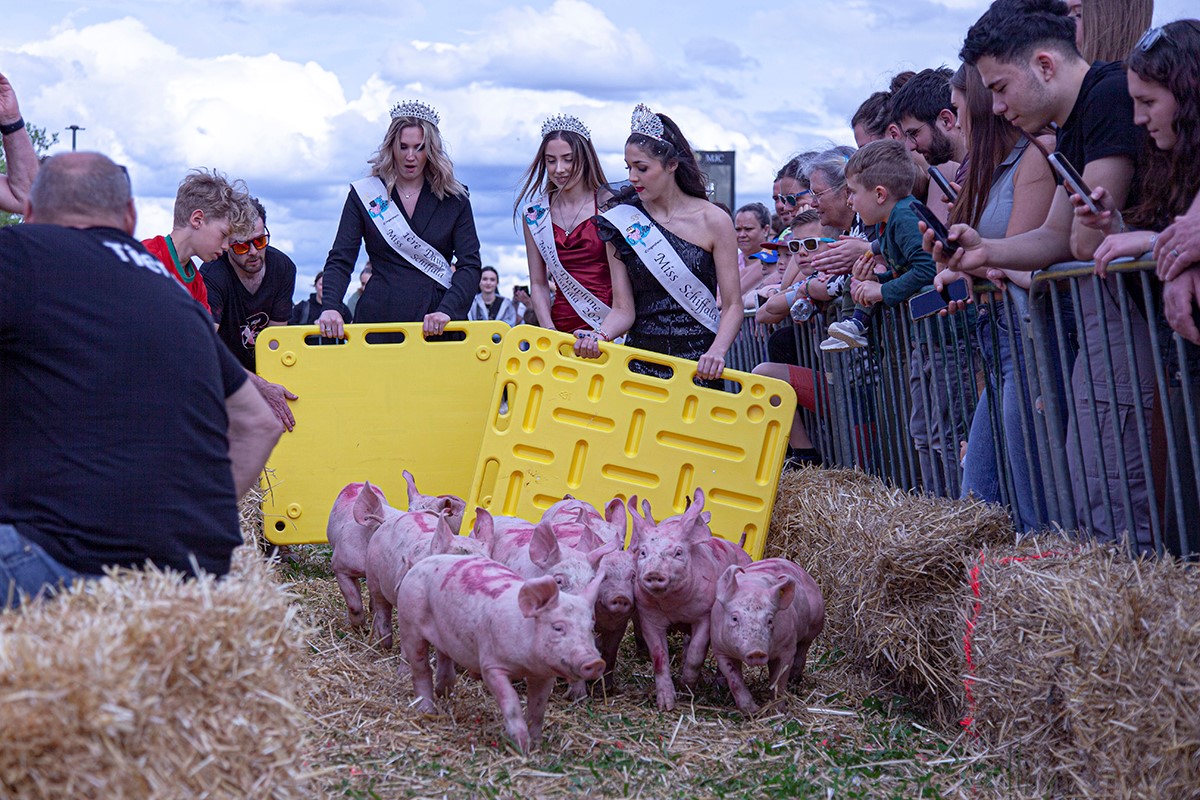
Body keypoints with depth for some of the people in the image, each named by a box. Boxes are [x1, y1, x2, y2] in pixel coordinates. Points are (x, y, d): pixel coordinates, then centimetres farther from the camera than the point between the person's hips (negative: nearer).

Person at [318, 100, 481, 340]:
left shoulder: (454, 200, 7)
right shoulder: (364, 195, 7)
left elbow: (470, 265, -1)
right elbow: (340, 260, 2)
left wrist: (447, 310, -18)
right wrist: (330, 307, -17)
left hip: (437, 326, 0)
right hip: (380, 316, 0)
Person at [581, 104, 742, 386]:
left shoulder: (713, 220, -1)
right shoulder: (622, 223, 5)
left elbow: (732, 305, -2)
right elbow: (623, 309, 2)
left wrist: (716, 352, -20)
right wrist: (600, 336, -19)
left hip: (698, 365, -2)